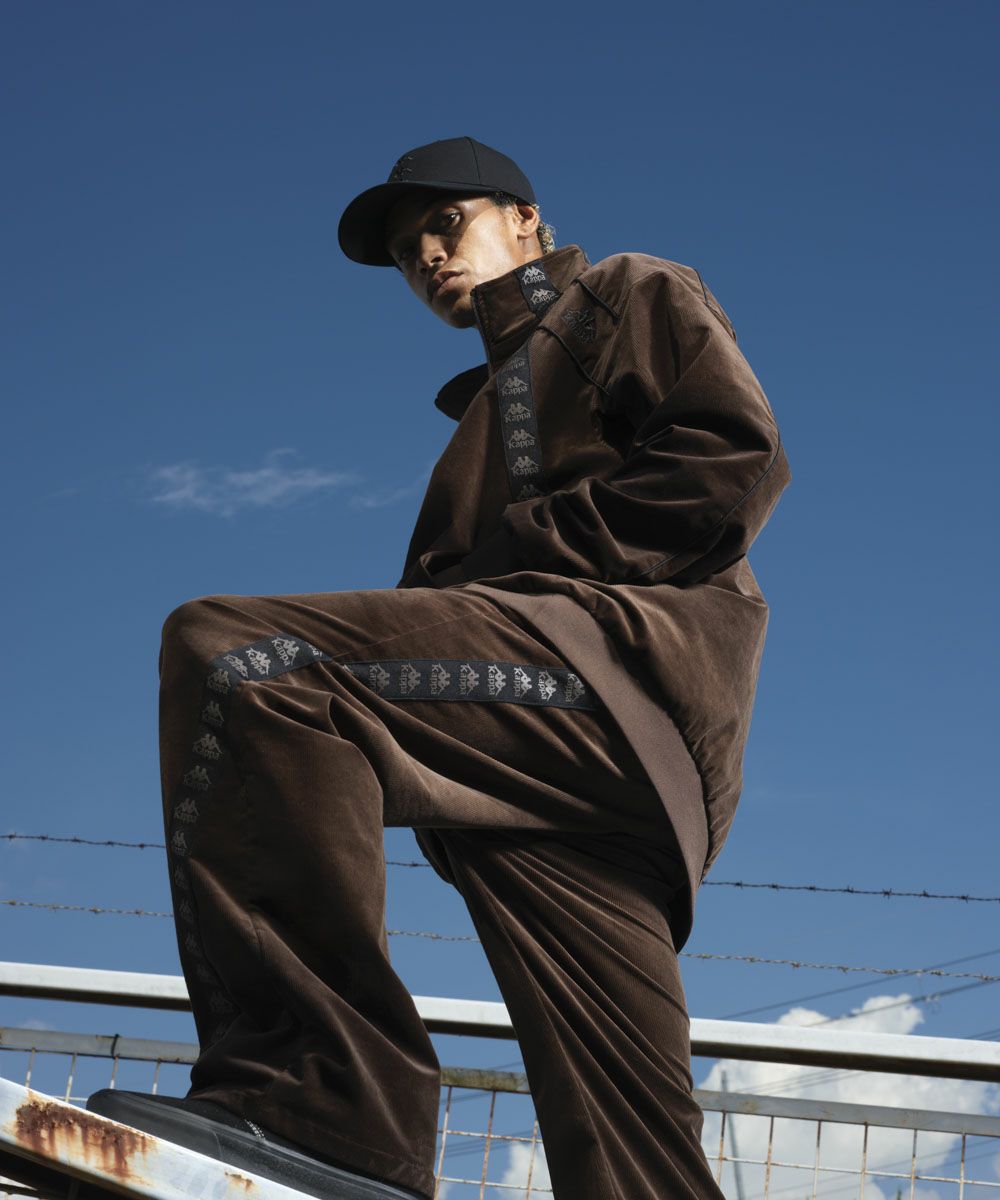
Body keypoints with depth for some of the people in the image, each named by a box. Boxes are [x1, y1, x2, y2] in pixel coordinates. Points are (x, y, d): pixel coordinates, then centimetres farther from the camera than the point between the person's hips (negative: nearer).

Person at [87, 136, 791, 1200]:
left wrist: (515, 553, -4)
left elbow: (737, 456, 0)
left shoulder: (629, 295, 20)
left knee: (232, 652, -26)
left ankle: (317, 1098, -34)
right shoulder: (493, 403, 42)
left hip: (627, 649, -8)